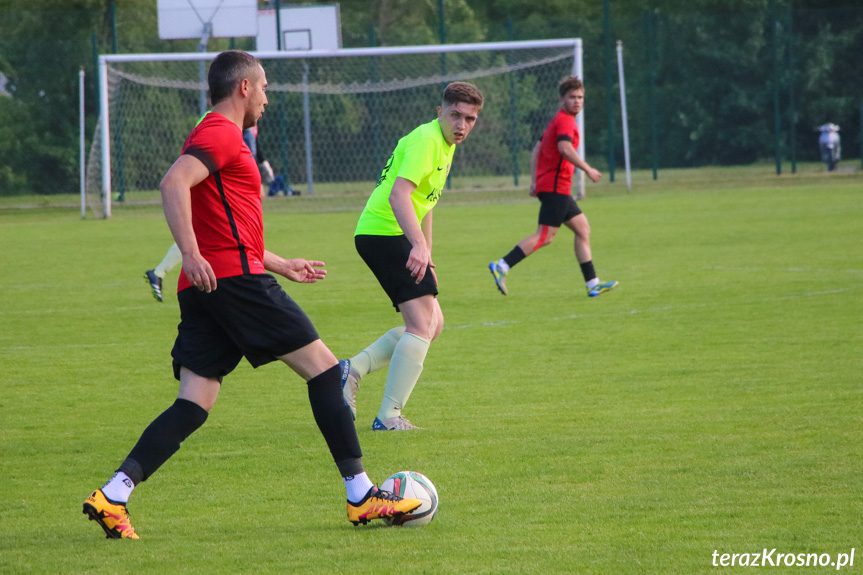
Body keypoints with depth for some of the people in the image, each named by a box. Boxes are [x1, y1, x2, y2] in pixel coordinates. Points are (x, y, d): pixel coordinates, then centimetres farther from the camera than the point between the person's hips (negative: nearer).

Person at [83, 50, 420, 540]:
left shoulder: (217, 137, 27)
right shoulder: (223, 133, -4)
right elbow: (174, 184, -22)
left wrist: (282, 266, 38)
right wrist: (192, 255, -29)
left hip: (205, 288, 10)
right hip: (237, 277, -10)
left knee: (194, 405, 1)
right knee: (322, 366, -2)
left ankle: (113, 496, -13)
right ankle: (362, 495, -2)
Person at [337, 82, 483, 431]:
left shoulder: (446, 146, 17)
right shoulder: (426, 140, -15)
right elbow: (398, 195, -28)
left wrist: (427, 260, 27)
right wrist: (419, 245, -40)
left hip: (383, 236, 10)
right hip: (384, 231, -10)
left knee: (433, 324, 12)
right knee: (422, 324, -14)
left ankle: (353, 369, 9)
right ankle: (389, 416, -13)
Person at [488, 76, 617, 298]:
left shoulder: (557, 121, 21)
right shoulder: (565, 121, -10)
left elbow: (537, 149, 24)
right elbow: (565, 148, -27)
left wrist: (534, 181, 21)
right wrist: (588, 170, -24)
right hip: (555, 187, -11)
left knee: (583, 229, 11)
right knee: (545, 236, -13)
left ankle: (593, 284, 10)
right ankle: (502, 266, -14)